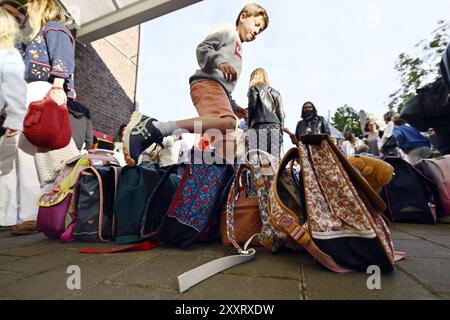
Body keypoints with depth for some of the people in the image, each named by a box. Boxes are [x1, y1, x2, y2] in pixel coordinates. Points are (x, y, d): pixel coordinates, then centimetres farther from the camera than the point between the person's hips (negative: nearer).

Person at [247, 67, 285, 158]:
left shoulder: (254, 88, 11)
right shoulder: (275, 92, 25)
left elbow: (251, 108, -1)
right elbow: (281, 114, 17)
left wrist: (249, 126, 9)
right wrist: (280, 132, 17)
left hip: (260, 127, -5)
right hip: (276, 129, 5)